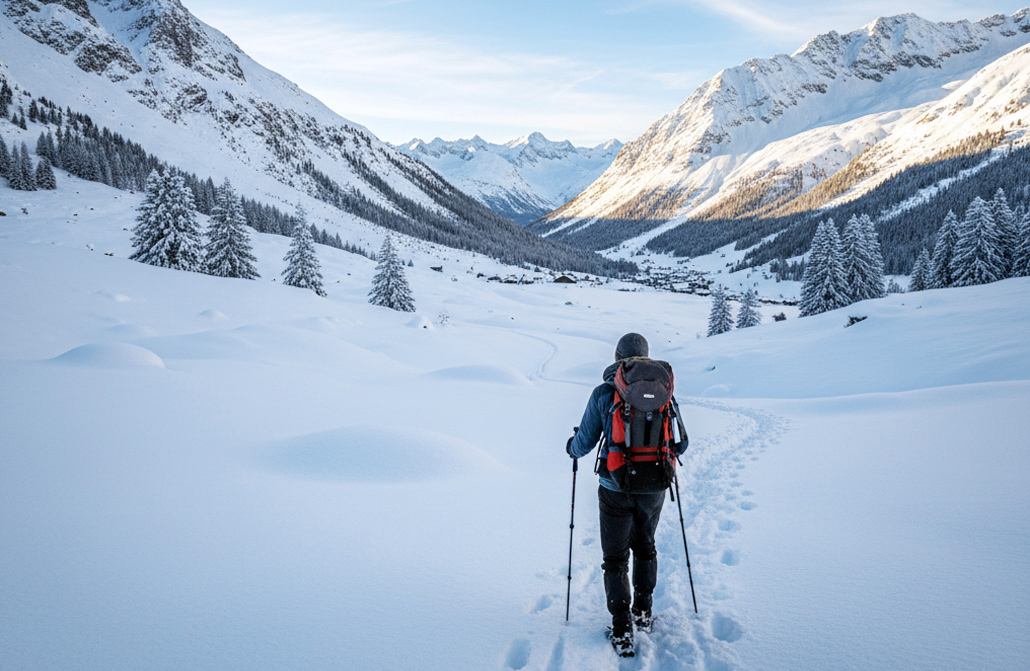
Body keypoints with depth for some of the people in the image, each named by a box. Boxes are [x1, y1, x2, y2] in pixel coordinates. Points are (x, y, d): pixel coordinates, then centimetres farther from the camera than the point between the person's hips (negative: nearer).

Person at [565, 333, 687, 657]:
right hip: (654, 487, 3)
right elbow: (679, 444, 3)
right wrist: (667, 451, 26)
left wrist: (571, 447, 17)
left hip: (616, 489, -3)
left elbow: (585, 443, -6)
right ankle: (643, 613, 37)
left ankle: (622, 632, 12)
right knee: (645, 547, 26)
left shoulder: (603, 393, -9)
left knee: (615, 558, 11)